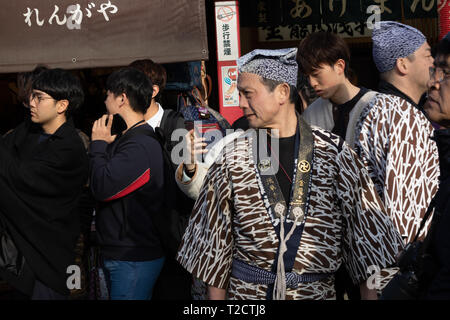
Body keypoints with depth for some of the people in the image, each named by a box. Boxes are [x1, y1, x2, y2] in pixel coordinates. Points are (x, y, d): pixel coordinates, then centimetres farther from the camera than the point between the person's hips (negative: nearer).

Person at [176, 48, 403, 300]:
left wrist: (370, 293, -4)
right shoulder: (232, 158, 0)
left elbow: (363, 226, -1)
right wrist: (216, 296, 4)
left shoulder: (333, 151, -4)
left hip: (318, 289, 0)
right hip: (246, 291, 1)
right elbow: (215, 238, 5)